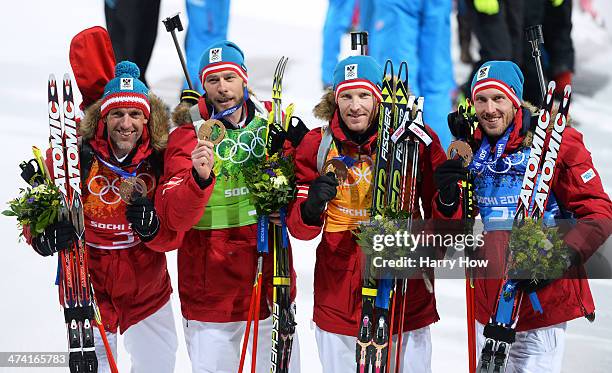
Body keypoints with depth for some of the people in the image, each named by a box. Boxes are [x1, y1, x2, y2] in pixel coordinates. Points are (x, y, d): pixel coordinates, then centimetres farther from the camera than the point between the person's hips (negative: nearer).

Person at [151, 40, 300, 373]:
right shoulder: (187, 135, -11)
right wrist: (199, 178, -39)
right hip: (211, 292, -3)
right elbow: (174, 219, -21)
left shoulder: (271, 119, 1)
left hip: (272, 284, 4)